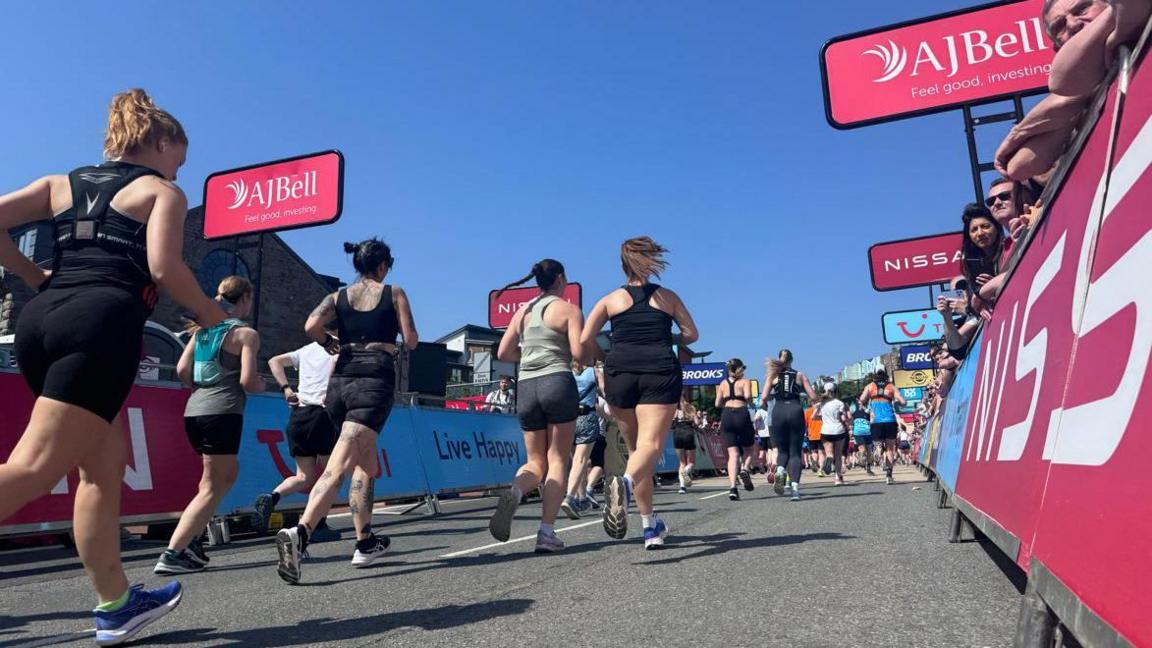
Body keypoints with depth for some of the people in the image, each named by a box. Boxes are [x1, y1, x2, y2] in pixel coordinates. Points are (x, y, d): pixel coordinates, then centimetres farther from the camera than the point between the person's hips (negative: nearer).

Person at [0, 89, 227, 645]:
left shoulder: (63, 182, 25)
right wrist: (210, 314, 7)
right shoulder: (163, 191, 9)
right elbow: (164, 268, -7)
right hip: (101, 323, -7)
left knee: (105, 463, 14)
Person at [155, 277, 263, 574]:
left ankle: (190, 539, 15)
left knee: (229, 474, 22)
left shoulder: (204, 328, 15)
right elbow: (248, 381, -12)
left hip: (194, 411, 8)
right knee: (212, 488, 0)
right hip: (222, 413, -7)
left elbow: (182, 370, 8)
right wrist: (262, 385, 9)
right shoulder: (247, 333, -4)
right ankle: (172, 554, -7)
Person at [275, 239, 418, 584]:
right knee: (339, 465, -15)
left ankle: (366, 543, 24)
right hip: (375, 381, -5)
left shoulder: (338, 296, 13)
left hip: (341, 381, 5)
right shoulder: (395, 293, 6)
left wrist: (330, 344, 13)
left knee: (365, 463, 19)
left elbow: (312, 325, -6)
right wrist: (393, 332, 25)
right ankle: (299, 532, -34)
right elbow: (411, 342, 4)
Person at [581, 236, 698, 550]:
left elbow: (585, 340, 4)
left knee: (635, 447, 13)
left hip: (620, 372, 2)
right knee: (651, 445, -13)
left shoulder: (611, 299, 13)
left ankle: (651, 526, 16)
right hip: (660, 372, -1)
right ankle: (625, 481, -46)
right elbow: (691, 334, 15)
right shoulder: (668, 297, 16)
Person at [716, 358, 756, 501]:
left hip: (726, 415, 3)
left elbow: (718, 404, 12)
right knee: (748, 449, 16)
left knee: (733, 453, 1)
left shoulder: (723, 383, 15)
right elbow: (747, 396, -12)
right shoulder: (745, 381, 6)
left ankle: (732, 487, -13)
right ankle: (744, 469, -14)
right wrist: (749, 399, 10)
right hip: (742, 414, -3)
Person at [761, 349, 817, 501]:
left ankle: (780, 470, -18)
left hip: (779, 412, 0)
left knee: (783, 450, 14)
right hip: (796, 411, 0)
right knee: (796, 452, 5)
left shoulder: (772, 375, 9)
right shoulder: (800, 375, 11)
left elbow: (764, 398, -2)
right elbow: (813, 397, 6)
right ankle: (795, 486, -8)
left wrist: (766, 401, 20)